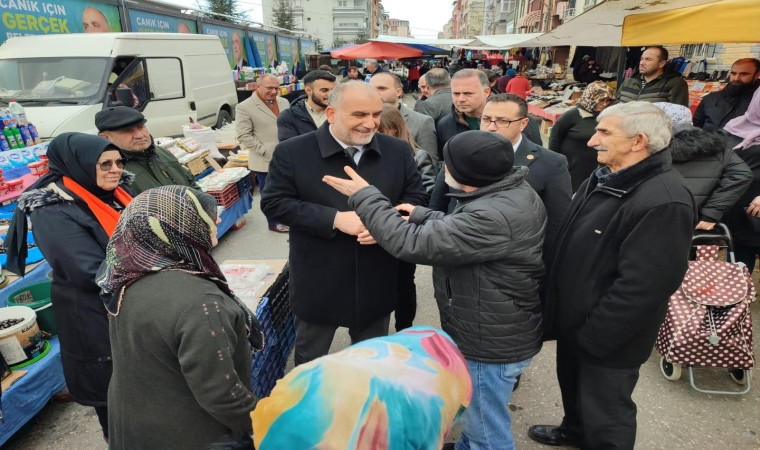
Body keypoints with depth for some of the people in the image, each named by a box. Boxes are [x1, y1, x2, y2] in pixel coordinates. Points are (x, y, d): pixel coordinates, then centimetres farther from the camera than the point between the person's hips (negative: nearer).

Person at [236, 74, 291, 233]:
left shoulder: (284, 102, 9)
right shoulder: (245, 107, -9)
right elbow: (244, 136, -12)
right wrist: (265, 151, -16)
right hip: (266, 160, -5)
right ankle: (274, 223, 25)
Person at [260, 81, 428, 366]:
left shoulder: (398, 151, -1)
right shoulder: (292, 152, -11)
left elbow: (416, 198, 3)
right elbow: (273, 203, -12)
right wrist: (335, 219, -23)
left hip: (377, 284, 3)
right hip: (318, 284, -2)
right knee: (310, 360, 20)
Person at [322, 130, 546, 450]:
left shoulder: (493, 216, -35)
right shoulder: (516, 191, -2)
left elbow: (412, 243, -31)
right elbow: (460, 228, 12)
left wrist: (365, 197, -21)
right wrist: (422, 215, 3)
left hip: (491, 342, -10)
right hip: (499, 329, 10)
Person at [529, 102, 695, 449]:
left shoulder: (664, 202, -28)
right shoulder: (604, 179, 2)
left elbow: (641, 287, -29)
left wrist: (592, 337, -21)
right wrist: (554, 310, 12)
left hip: (605, 339, -9)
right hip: (574, 322, 9)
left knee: (604, 416, 14)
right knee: (574, 388, 31)